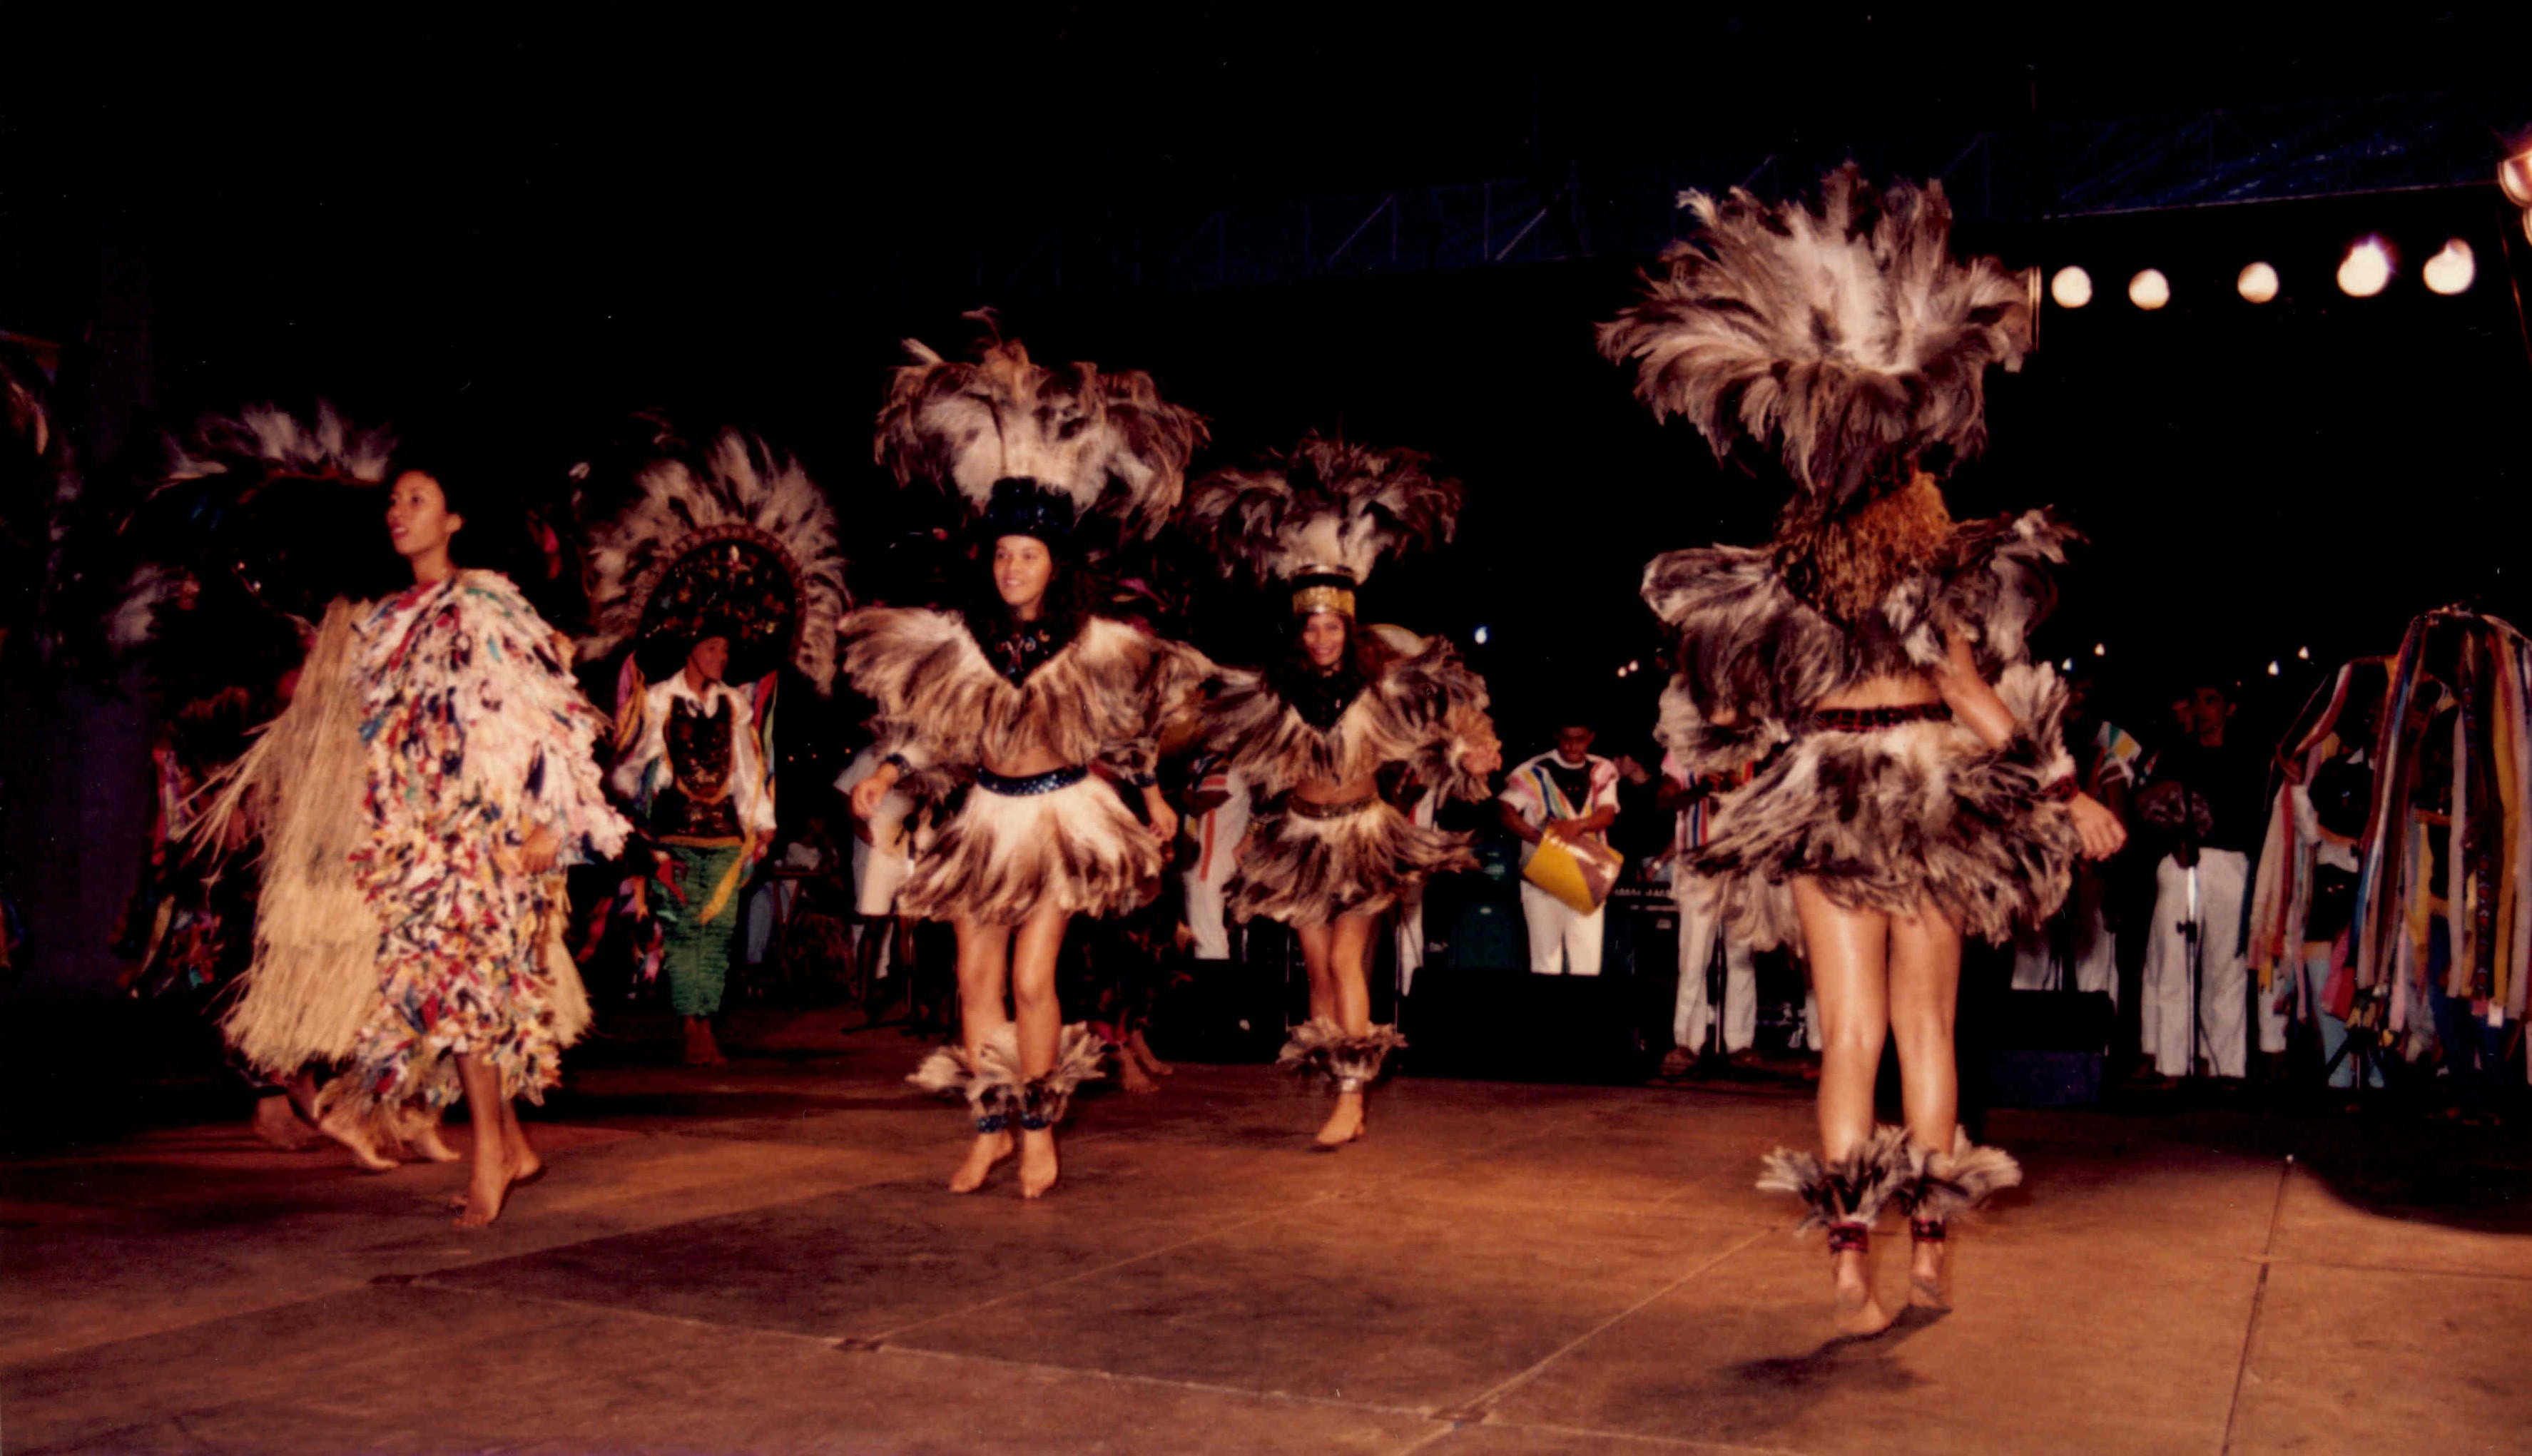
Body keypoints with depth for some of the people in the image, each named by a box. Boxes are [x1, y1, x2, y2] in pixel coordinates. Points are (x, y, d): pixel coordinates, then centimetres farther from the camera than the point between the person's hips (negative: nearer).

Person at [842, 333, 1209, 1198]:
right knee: (976, 978, 4)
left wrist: (1154, 801, 12)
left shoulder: (1093, 644, -6)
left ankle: (1040, 1132, 7)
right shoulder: (962, 640, -2)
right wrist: (885, 776, -6)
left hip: (1062, 817, -3)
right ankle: (991, 1129, 17)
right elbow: (927, 725, 7)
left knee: (1032, 978, -9)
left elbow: (1127, 728, 6)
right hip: (988, 819, 3)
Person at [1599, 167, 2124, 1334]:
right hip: (1931, 803, -2)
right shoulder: (1939, 567, -9)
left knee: (1850, 1033, 5)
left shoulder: (1776, 574, 1)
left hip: (1817, 806, 2)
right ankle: (1930, 1247, 17)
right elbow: (1974, 699, -10)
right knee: (1926, 1025, 11)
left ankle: (1850, 1260, -2)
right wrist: (2069, 797, -3)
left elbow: (1744, 714, 6)